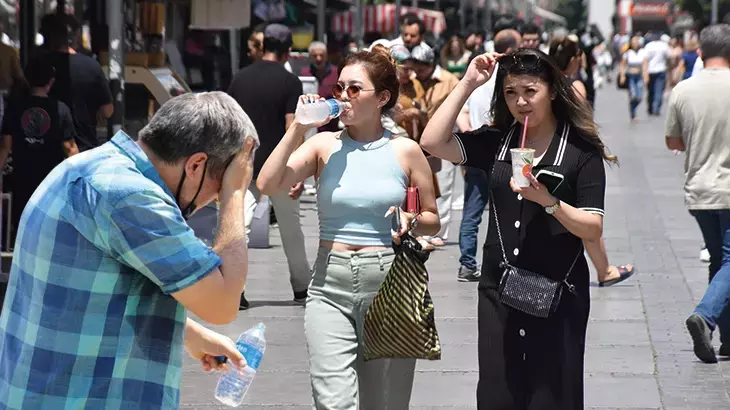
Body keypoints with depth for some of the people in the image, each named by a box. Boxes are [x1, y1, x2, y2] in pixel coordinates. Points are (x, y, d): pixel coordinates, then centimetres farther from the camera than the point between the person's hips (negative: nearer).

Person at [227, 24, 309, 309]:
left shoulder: (240, 79, 4)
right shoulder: (289, 82, -8)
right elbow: (292, 128, -15)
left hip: (245, 165, 2)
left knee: (239, 225, -3)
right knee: (290, 227, 13)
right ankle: (301, 288, 26)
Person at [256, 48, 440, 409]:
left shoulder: (405, 151, 2)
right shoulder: (325, 145, 4)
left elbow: (432, 220, 10)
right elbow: (267, 185, -8)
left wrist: (411, 221, -12)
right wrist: (298, 127, -9)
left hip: (388, 284, 0)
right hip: (330, 287, 0)